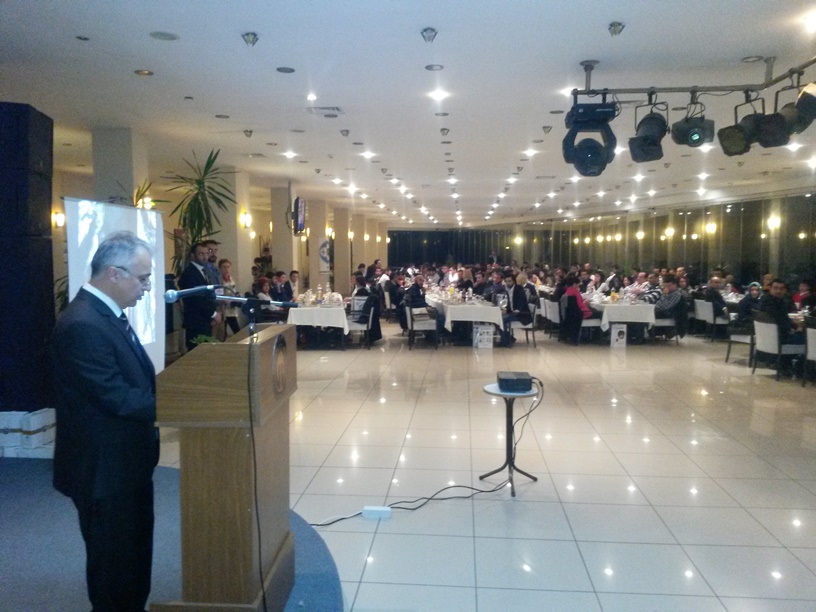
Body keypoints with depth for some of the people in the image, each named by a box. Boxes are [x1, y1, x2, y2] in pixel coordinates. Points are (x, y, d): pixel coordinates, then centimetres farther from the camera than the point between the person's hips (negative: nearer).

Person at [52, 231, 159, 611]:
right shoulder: (83, 325, -25)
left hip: (126, 461, 10)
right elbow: (119, 399, -27)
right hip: (104, 468, -10)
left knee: (135, 553, 23)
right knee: (114, 562, 9)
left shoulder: (105, 314, 7)